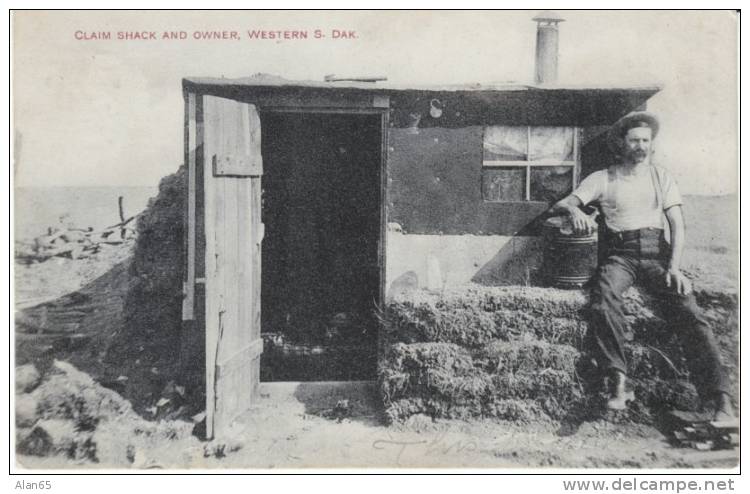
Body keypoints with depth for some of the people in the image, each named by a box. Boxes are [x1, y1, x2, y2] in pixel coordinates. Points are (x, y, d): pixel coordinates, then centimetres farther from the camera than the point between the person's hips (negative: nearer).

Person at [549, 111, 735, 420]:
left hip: (656, 252, 1)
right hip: (620, 253, -1)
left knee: (689, 313, -24)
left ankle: (721, 400, -26)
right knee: (604, 294, -35)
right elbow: (561, 204, 4)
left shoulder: (661, 177, 19)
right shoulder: (602, 179, 14)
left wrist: (673, 267, -6)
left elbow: (678, 226, 10)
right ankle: (619, 382, -34)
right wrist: (574, 211, -22)